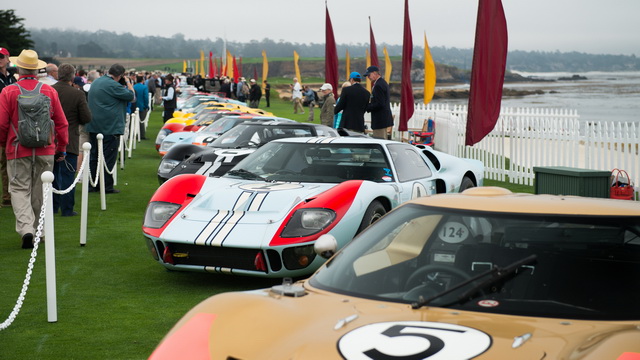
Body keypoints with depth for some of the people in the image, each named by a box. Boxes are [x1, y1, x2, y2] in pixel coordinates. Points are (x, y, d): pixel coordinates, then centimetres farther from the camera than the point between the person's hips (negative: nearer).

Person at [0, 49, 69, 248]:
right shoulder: (49, 91, -1)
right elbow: (61, 122, 3)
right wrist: (61, 148, 13)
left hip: (18, 151, -2)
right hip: (45, 150, 2)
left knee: (20, 189, 3)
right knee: (40, 192, 13)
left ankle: (26, 228, -15)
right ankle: (39, 231, 22)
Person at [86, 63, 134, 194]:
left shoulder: (95, 82, 14)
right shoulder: (113, 85, -16)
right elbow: (131, 96, -12)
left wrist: (124, 85, 15)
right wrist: (128, 83, 3)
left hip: (94, 127, 9)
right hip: (110, 127, -9)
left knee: (94, 156, 12)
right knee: (108, 157, -3)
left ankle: (92, 185, 15)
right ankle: (107, 187, -1)